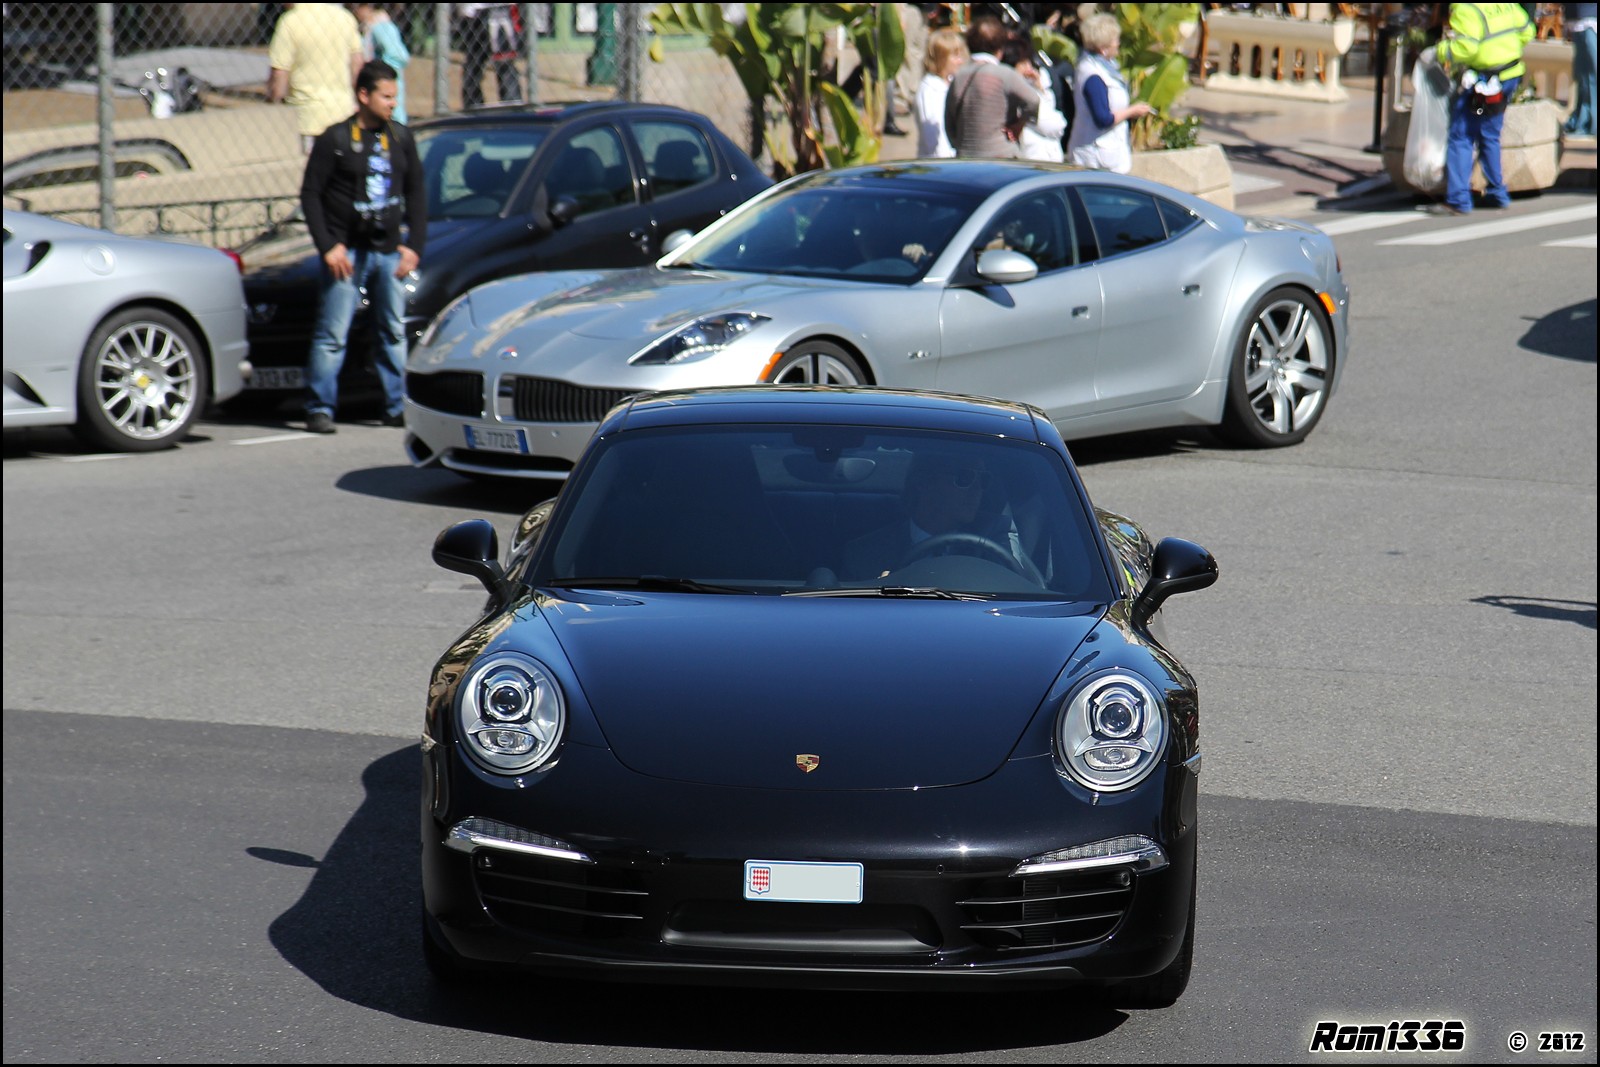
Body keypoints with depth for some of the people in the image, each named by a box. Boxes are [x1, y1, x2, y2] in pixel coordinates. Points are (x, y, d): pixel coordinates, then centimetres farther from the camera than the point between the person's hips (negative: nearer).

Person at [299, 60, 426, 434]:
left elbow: (416, 194, 14)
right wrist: (327, 246, -12)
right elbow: (310, 194, -4)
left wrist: (413, 245, 4)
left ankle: (397, 407, 13)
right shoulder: (335, 139, -4)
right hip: (347, 250, -4)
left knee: (394, 333, 7)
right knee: (332, 335, -6)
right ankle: (320, 409, -3)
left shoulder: (401, 139, 10)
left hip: (388, 250, 4)